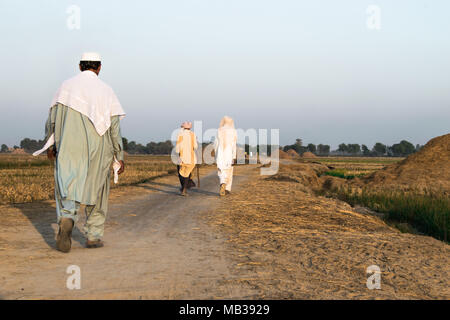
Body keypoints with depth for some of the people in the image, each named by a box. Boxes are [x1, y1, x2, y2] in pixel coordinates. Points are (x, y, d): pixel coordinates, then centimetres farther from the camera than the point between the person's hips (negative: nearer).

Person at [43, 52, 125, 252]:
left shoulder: (66, 86, 4)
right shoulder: (105, 90, 0)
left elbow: (52, 119, 6)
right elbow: (114, 126, -3)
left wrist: (50, 145, 19)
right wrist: (119, 156, 2)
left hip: (68, 148, 0)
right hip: (97, 150, 0)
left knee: (67, 185, -5)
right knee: (96, 190, 12)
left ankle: (66, 217, -35)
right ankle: (93, 236, 16)